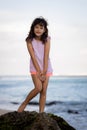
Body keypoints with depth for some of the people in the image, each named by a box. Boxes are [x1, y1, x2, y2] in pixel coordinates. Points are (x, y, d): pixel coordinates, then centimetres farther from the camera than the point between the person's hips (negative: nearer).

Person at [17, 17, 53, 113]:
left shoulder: (47, 40, -3)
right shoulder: (30, 40, -7)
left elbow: (46, 56, -9)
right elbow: (33, 57, -12)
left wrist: (44, 72, -14)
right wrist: (39, 71, -16)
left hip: (46, 67, 2)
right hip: (35, 67, -2)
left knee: (44, 91, 0)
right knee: (38, 88, -19)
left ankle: (41, 113, 5)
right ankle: (24, 104, 1)